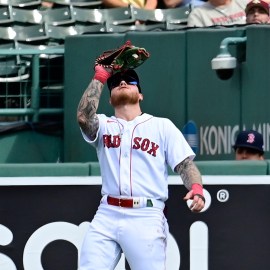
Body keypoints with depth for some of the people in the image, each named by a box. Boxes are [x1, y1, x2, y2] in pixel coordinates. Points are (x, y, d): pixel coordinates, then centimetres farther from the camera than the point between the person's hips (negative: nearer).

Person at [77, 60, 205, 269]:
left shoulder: (162, 126, 13)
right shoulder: (103, 125, 16)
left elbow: (185, 164, 4)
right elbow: (84, 117, -7)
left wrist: (197, 189, -17)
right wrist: (101, 76, 1)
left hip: (146, 218, -2)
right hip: (107, 216, 2)